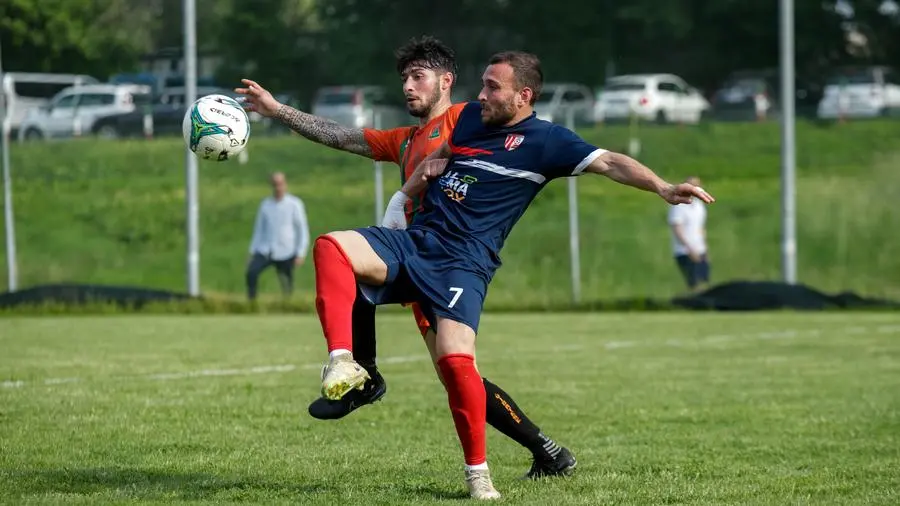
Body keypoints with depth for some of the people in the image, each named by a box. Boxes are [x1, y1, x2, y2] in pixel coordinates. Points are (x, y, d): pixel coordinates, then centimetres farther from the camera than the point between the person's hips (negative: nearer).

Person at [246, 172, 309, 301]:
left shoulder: (294, 204, -3)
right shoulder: (265, 204, 6)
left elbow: (303, 230, 0)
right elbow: (259, 229, 14)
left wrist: (300, 254, -7)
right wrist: (252, 252, 10)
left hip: (286, 253, -2)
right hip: (265, 251, 2)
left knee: (287, 285, 0)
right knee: (252, 272, -21)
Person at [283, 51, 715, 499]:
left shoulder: (545, 141, -3)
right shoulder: (471, 117, 17)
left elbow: (608, 163, -14)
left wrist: (663, 188, -28)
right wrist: (402, 197, 28)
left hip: (463, 261, -6)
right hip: (412, 241, 6)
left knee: (455, 359, -25)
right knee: (332, 247, -20)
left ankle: (478, 470, -7)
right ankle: (342, 362, -33)